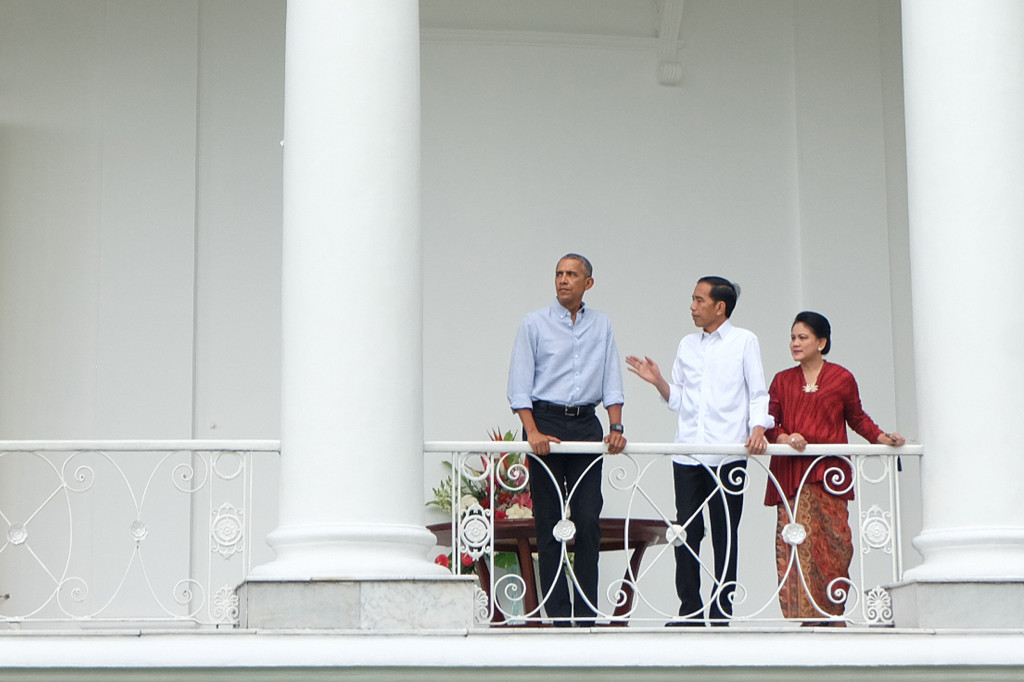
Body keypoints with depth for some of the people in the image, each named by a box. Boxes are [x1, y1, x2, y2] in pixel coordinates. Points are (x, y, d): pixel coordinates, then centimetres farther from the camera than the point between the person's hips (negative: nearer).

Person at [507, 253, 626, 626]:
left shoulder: (602, 326, 12)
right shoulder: (534, 324, 3)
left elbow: (612, 382, 10)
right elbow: (519, 385, -2)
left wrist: (616, 427, -4)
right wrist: (533, 431, -14)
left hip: (586, 423, 2)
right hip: (545, 419, -2)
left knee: (589, 519, -3)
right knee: (549, 522, -1)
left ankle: (586, 612, 3)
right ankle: (557, 612, 3)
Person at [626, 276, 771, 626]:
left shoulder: (744, 341, 3)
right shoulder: (687, 345, 16)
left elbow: (758, 394, 1)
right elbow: (678, 400, 17)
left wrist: (757, 429, -14)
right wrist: (658, 381, 0)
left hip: (728, 451, -4)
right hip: (688, 451, 4)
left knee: (725, 535, 1)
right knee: (686, 532, 1)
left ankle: (721, 611, 6)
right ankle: (690, 610, 8)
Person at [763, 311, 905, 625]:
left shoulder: (841, 378, 9)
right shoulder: (783, 381, 16)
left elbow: (858, 419, 17)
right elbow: (769, 421, 8)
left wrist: (882, 438, 3)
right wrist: (784, 438, -12)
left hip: (829, 472, -2)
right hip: (791, 475, 2)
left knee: (833, 542, -8)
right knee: (795, 542, -8)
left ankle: (831, 617, -1)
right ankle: (803, 615, -8)